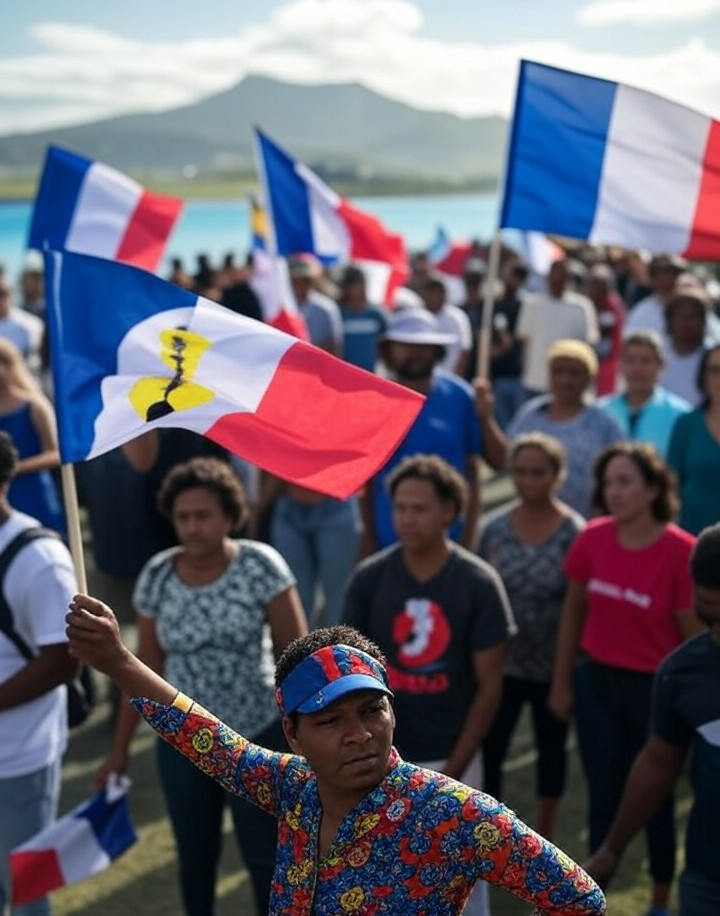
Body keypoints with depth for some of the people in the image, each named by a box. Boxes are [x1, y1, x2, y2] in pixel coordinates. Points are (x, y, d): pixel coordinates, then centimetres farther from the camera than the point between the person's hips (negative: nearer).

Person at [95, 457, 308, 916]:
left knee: (267, 858, 8)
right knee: (194, 858, 17)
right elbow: (146, 667, 3)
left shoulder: (261, 566, -14)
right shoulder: (157, 576, -5)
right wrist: (120, 748, 6)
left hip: (258, 738, -3)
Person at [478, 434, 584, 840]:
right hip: (502, 662, 2)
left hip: (554, 664, -1)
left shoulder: (575, 533, -12)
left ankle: (545, 833, 35)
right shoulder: (496, 528, -5)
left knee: (552, 746, 16)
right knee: (488, 747, 2)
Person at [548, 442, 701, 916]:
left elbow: (693, 636, -11)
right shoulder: (593, 539, -8)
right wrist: (562, 682, 9)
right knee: (603, 794, 15)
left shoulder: (681, 551, -19)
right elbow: (574, 611, 5)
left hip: (654, 687, -3)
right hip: (597, 681, 3)